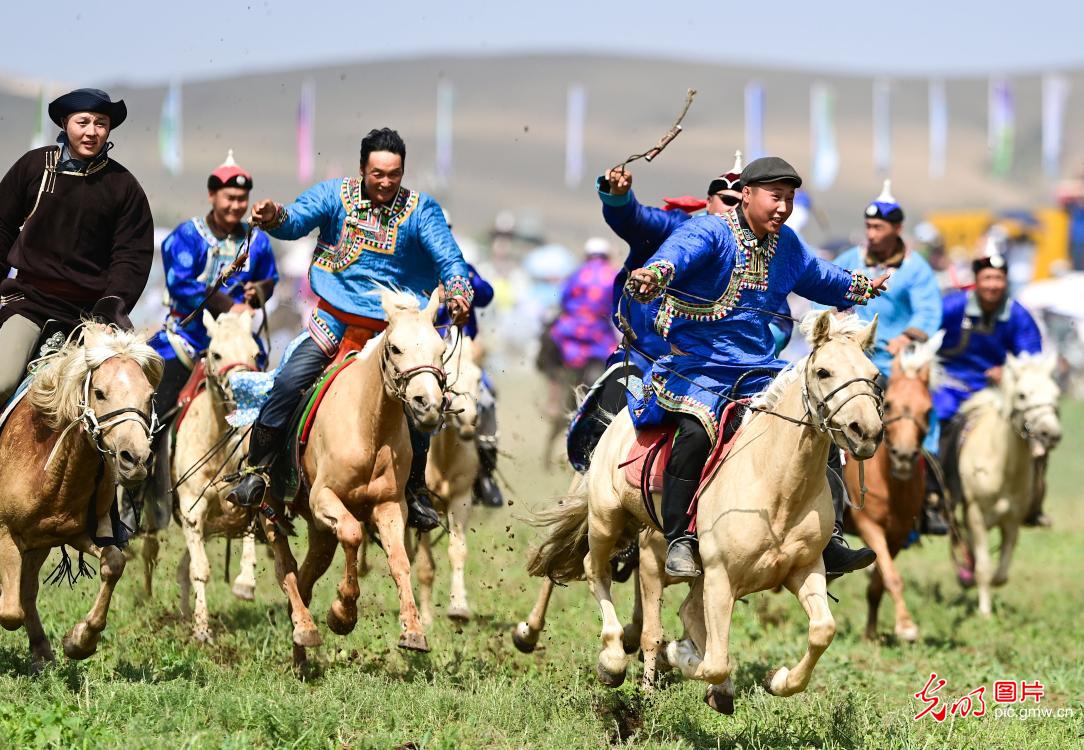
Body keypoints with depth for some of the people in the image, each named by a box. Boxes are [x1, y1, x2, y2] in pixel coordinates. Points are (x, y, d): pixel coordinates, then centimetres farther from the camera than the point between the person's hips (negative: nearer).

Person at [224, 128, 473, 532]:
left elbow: (447, 255, -12)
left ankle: (415, 490, 15)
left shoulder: (420, 209, -3)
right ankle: (255, 473, -2)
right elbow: (298, 220, -17)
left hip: (393, 327, 1)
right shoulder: (336, 194, -3)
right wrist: (275, 217, -41)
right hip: (335, 320, -1)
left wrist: (458, 292, -33)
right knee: (288, 383, -16)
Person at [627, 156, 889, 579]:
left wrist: (865, 287, 48)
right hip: (698, 365, -7)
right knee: (697, 429, -33)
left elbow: (821, 279, 35)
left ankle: (829, 542, 7)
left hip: (759, 370, 7)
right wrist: (656, 274, -57)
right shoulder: (709, 233, -10)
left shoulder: (787, 246, 13)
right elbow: (679, 251, -34)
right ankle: (679, 540, -22)